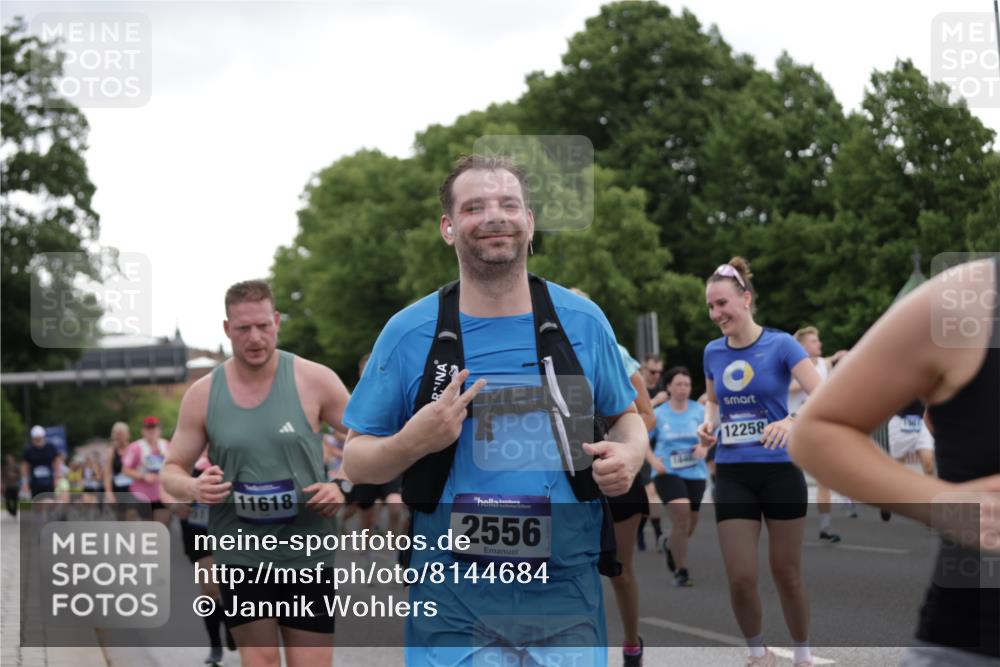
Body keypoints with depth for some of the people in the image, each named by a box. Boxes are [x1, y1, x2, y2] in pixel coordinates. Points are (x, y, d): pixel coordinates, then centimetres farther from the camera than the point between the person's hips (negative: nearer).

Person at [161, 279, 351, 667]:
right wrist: (193, 488, -14)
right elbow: (171, 472, 9)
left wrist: (344, 487, -14)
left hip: (308, 552, -1)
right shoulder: (203, 394, 1)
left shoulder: (314, 380, -4)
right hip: (240, 557, 1)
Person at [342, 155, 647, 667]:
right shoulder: (407, 332, -2)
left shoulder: (583, 321, 2)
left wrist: (628, 455, -7)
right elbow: (356, 460, 3)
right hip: (451, 601, -1)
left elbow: (626, 418, 16)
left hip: (566, 593, 1)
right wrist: (412, 442, -17)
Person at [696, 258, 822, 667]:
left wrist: (791, 421, -37)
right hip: (732, 474, 3)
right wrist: (709, 424, -1)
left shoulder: (781, 345, -10)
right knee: (740, 578, -2)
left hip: (780, 471, -3)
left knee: (786, 572, 6)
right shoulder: (713, 352, 4)